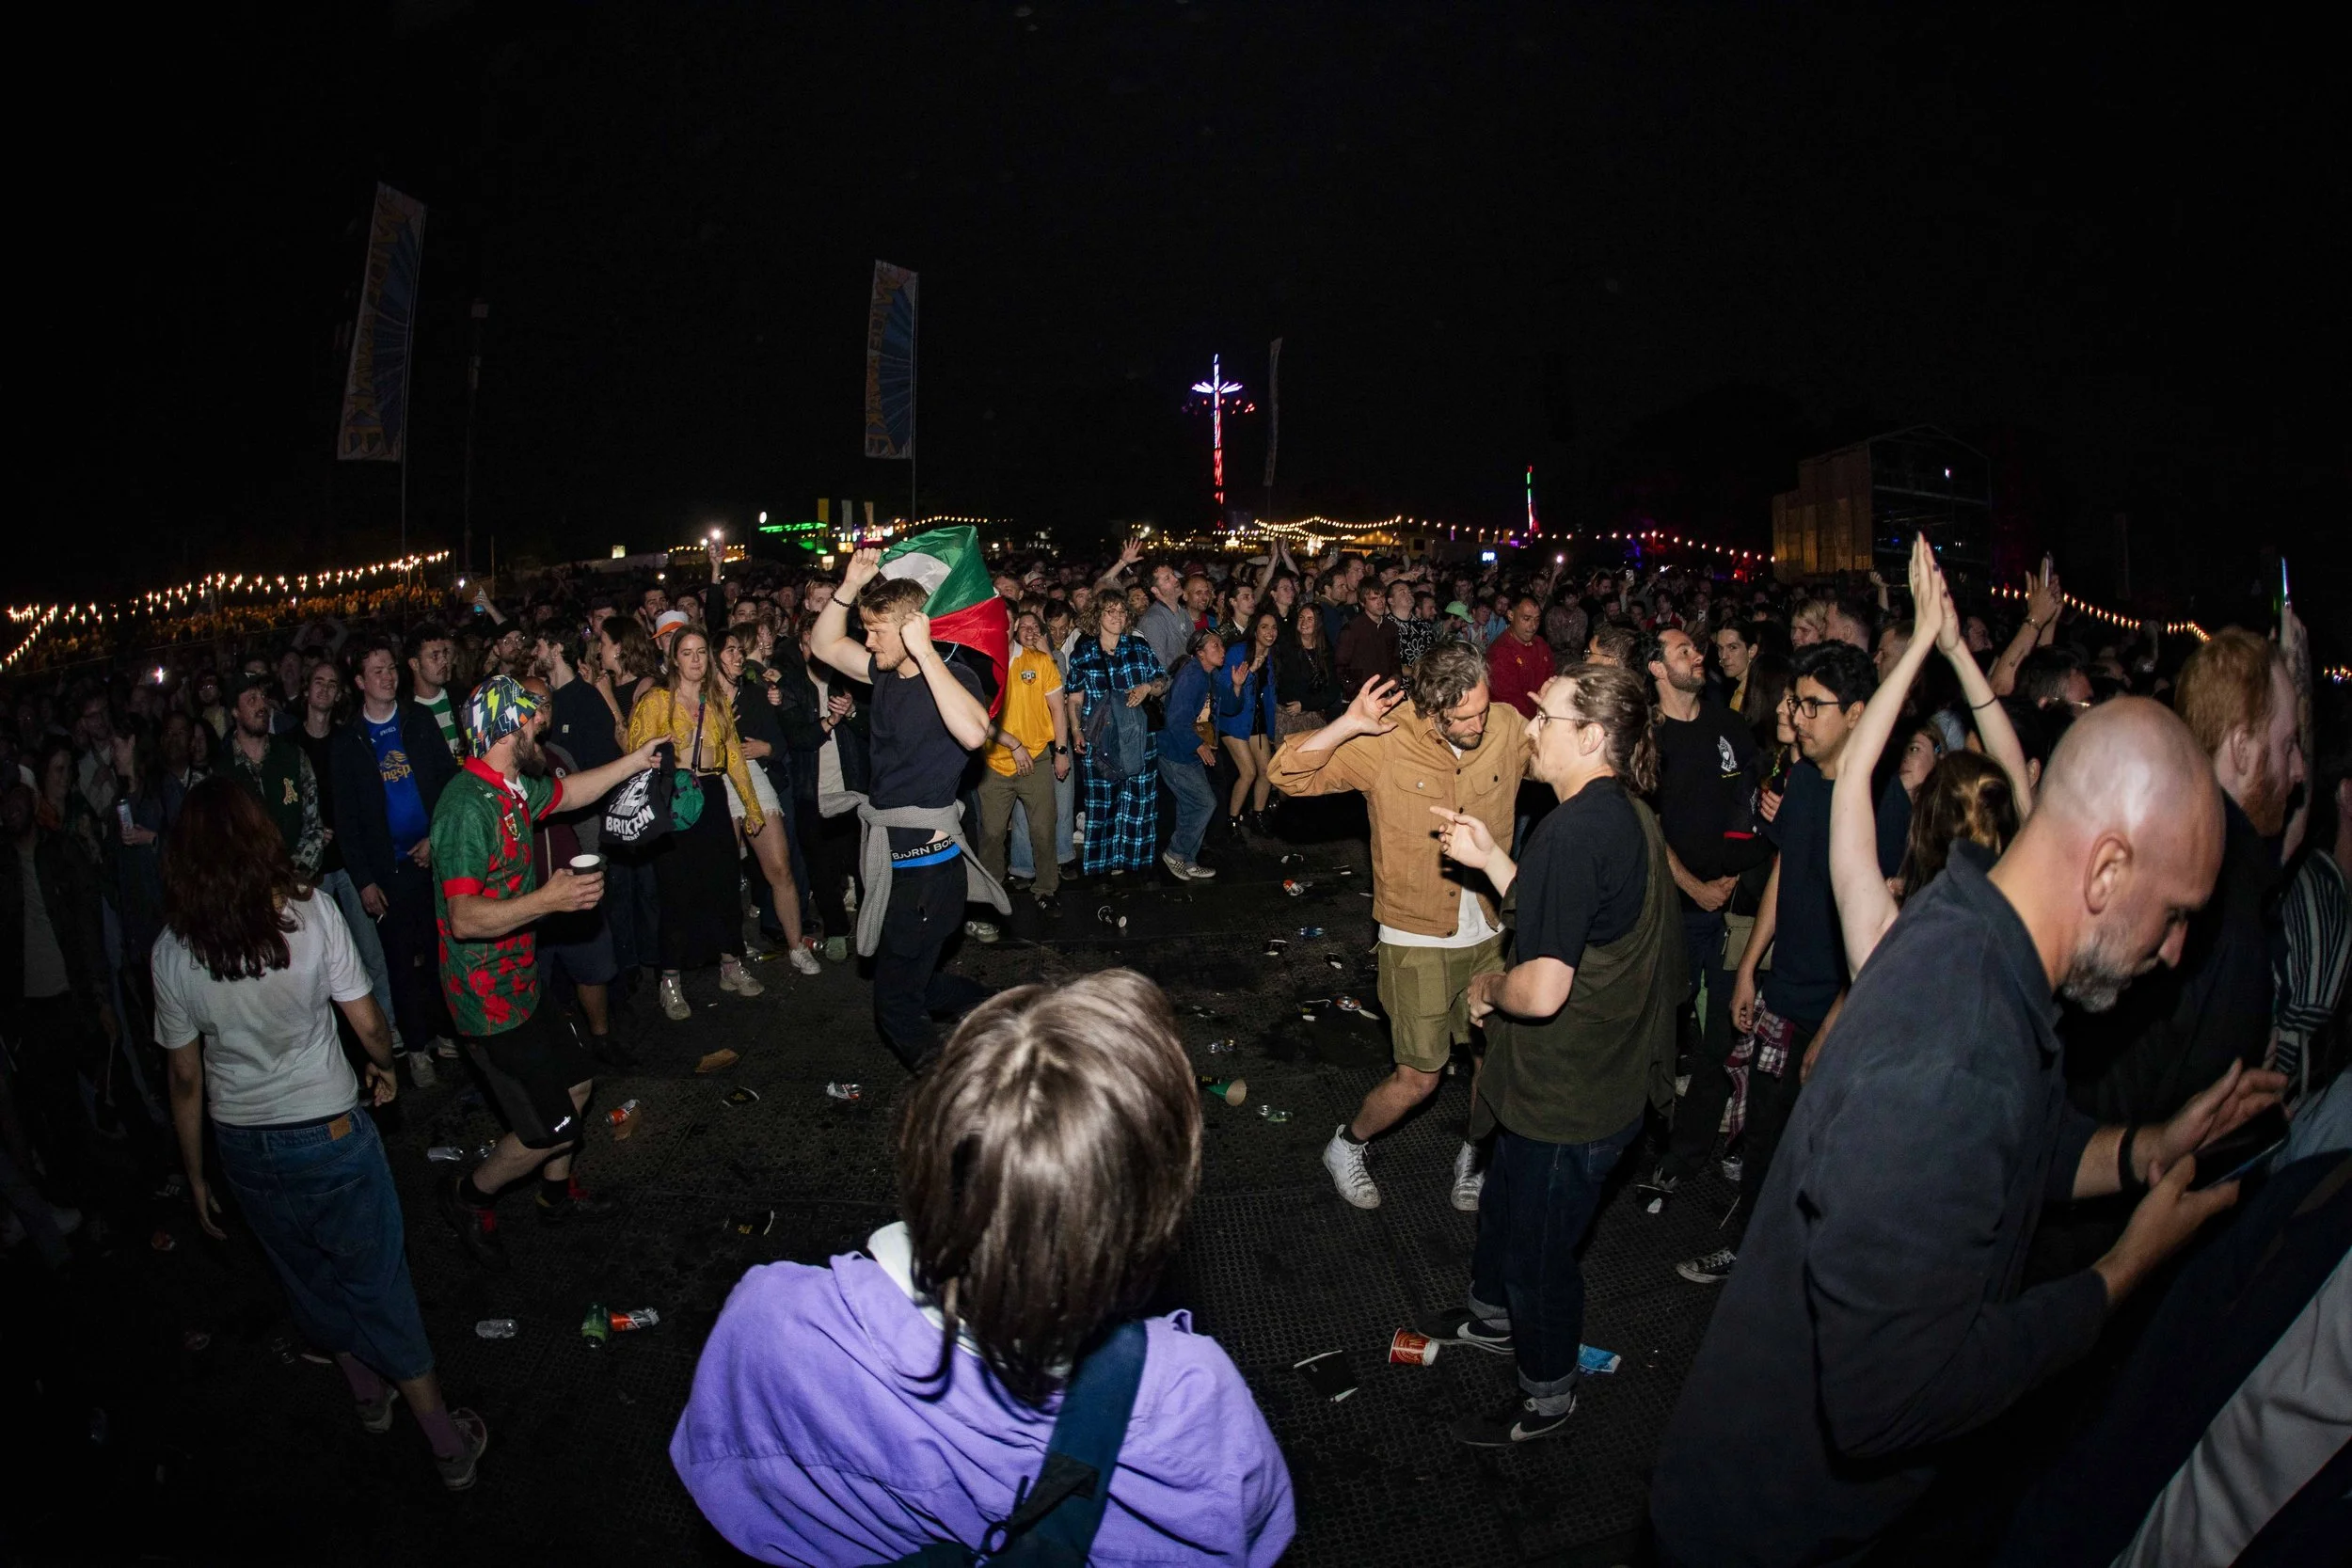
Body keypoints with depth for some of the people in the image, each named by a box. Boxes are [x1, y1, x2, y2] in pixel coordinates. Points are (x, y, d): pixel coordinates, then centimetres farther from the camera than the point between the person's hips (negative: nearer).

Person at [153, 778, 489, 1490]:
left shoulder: (172, 952, -10)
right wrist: (384, 1066, 10)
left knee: (311, 1277, 24)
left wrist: (195, 1175, 9)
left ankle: (367, 1392, 45)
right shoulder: (310, 912, -17)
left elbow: (186, 1081, -3)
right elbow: (369, 1024, -12)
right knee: (378, 1282, 9)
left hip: (244, 1145, 3)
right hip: (330, 1131, -2)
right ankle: (449, 1444, 18)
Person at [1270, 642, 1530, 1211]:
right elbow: (1288, 774, -18)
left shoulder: (1507, 728, -6)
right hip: (1418, 941, -4)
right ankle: (1346, 1146, 32)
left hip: (1489, 936, 4)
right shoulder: (1385, 744, -16)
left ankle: (1474, 1156, 42)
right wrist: (1348, 724, -32)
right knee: (1419, 1078, 4)